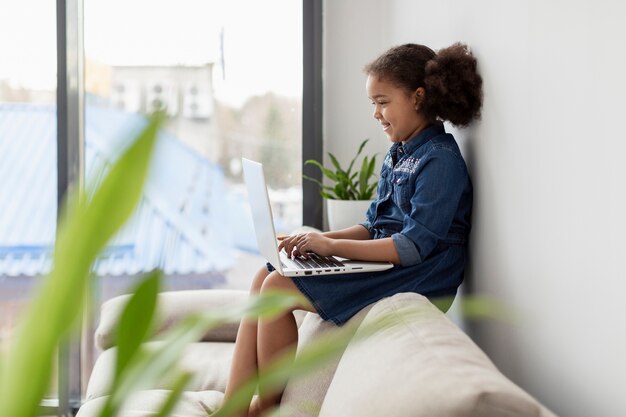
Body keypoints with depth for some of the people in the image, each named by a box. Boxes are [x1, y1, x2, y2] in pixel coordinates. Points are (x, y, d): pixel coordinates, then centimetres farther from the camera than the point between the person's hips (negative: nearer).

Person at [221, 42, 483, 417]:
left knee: (277, 288, -18)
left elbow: (414, 247, -22)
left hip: (412, 277, -10)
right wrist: (318, 239, 2)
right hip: (381, 259, 10)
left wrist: (333, 246, -19)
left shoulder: (441, 160, -15)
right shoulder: (399, 155, 15)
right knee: (265, 276, -2)